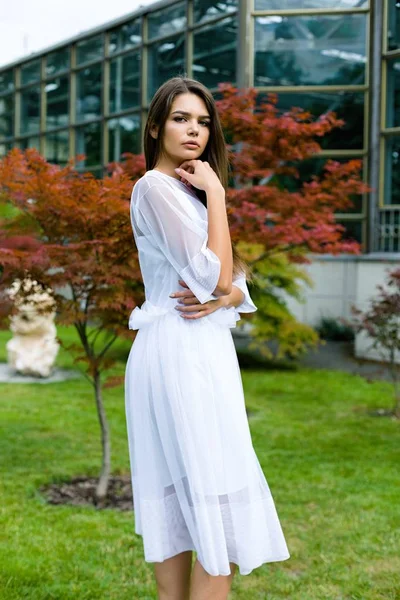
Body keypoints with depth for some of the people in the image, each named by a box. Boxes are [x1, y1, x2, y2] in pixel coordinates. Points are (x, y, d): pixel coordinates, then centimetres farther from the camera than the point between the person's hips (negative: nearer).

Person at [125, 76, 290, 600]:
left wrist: (222, 298, -8)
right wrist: (215, 193, -10)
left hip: (202, 351, 9)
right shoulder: (156, 188, -9)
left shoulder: (186, 190, 20)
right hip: (182, 353, -9)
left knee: (181, 507, 10)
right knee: (220, 510, -10)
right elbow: (216, 276, -17)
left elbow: (237, 285, 14)